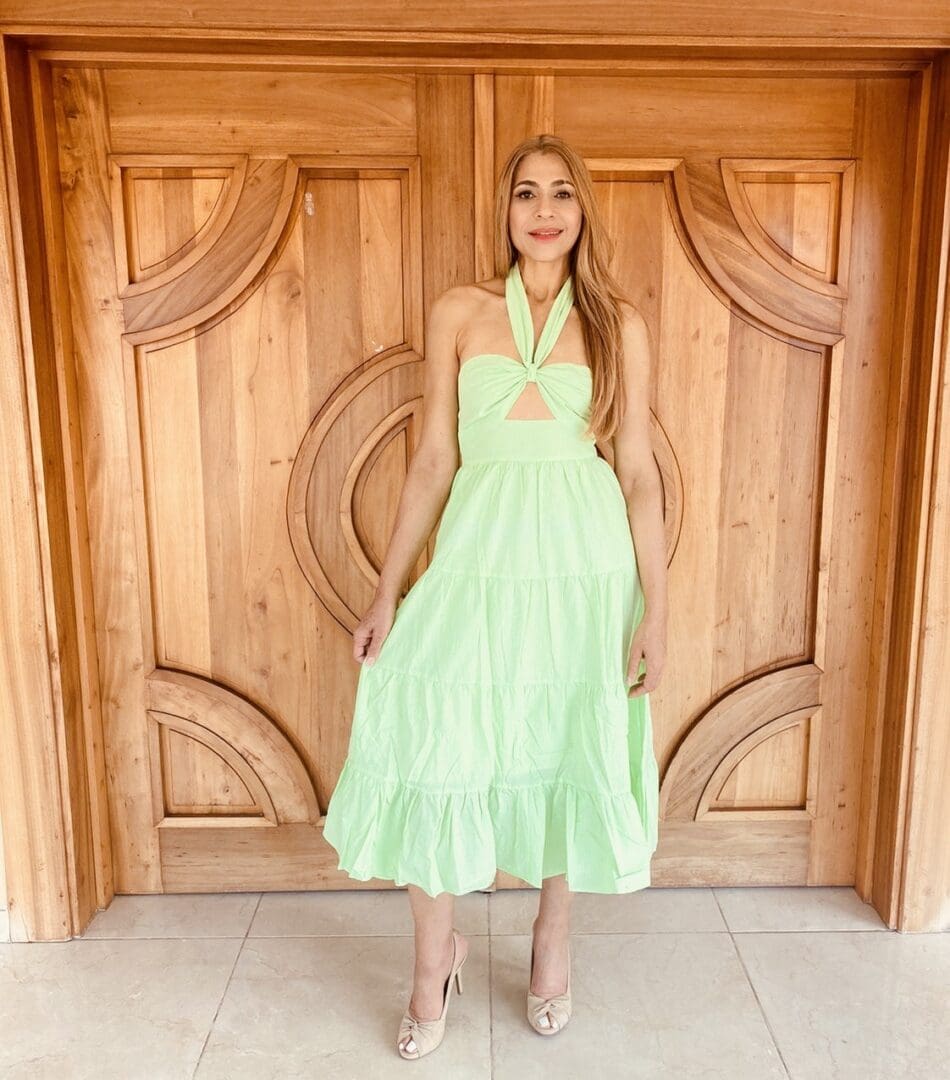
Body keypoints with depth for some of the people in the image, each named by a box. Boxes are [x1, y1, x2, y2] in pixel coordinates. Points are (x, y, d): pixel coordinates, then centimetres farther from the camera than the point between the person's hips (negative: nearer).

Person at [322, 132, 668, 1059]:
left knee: (570, 749, 11)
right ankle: (436, 956, 23)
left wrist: (655, 607, -3)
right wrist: (386, 591, 1)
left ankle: (552, 940, 37)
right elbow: (433, 461, 4)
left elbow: (639, 471, 3)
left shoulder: (619, 325, 5)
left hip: (586, 562, 0)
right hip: (481, 555, 0)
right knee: (432, 743, -4)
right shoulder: (458, 313, 5)